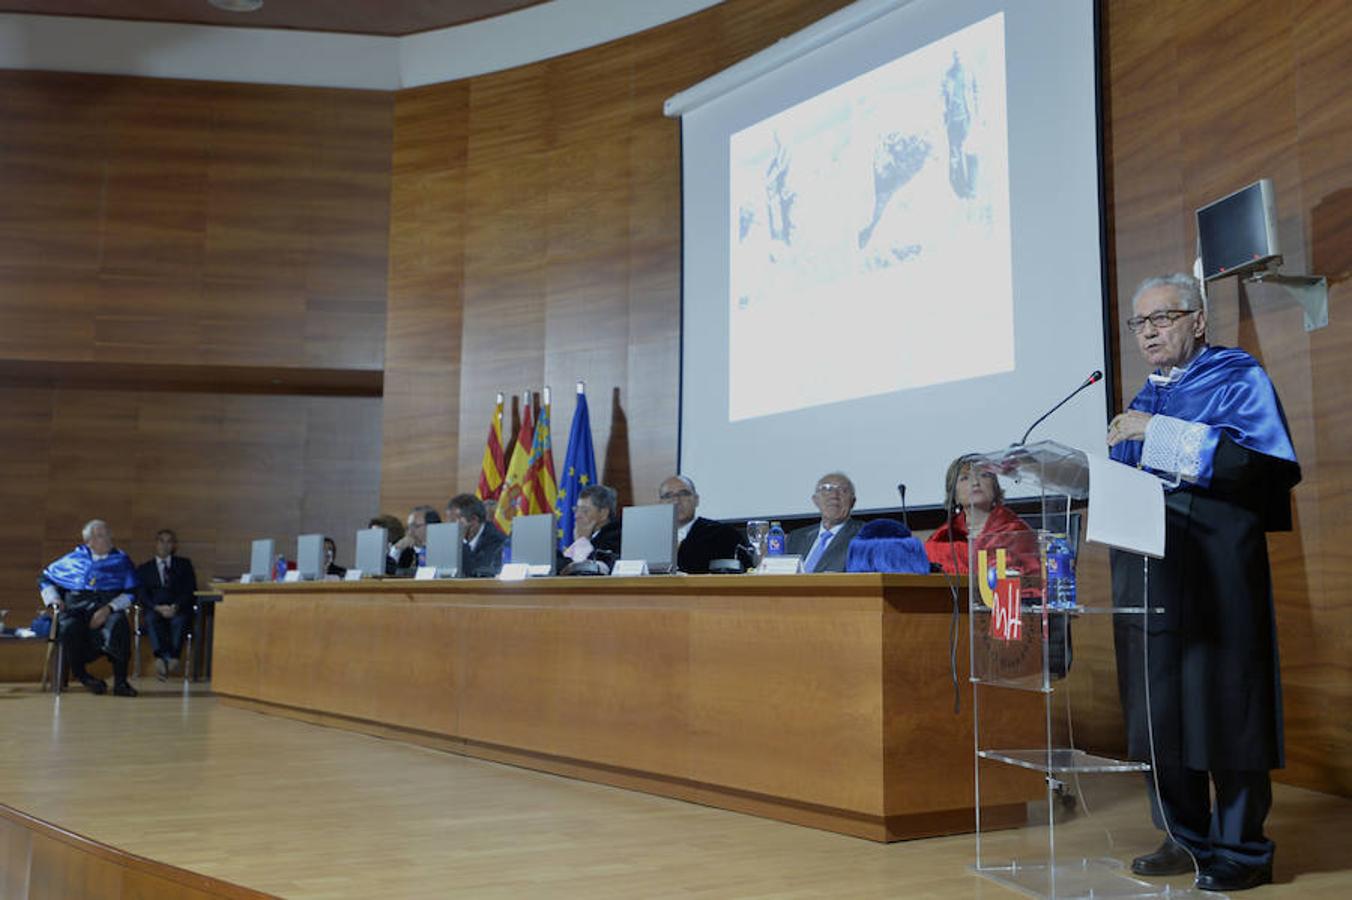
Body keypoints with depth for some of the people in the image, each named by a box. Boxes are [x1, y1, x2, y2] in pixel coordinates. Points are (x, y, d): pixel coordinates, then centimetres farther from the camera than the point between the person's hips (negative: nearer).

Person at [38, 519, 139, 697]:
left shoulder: (121, 560, 12)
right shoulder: (74, 559, 17)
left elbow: (131, 593, 2)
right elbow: (45, 579, 25)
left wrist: (108, 609, -14)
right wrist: (54, 601, 6)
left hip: (109, 607, -1)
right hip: (76, 607, 1)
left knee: (118, 624, -36)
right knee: (70, 627, -34)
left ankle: (120, 681, -29)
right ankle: (81, 675, -10)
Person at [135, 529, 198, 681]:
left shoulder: (184, 564, 21)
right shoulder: (144, 568, 22)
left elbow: (190, 590, 8)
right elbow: (142, 595, 7)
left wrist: (176, 606, -13)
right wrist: (157, 607, -15)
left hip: (179, 609, 0)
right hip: (154, 609, 0)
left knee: (179, 621, -36)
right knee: (151, 619, -35)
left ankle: (162, 659, -46)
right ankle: (168, 659, -48)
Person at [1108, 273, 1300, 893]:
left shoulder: (1238, 379, -1)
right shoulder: (1144, 400, 20)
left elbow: (1268, 461, -17)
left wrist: (1161, 436, -19)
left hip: (1215, 573, -6)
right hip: (1148, 575, 6)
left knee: (1223, 702, -3)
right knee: (1159, 705, 6)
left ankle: (1242, 849, 9)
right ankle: (1187, 839, 17)